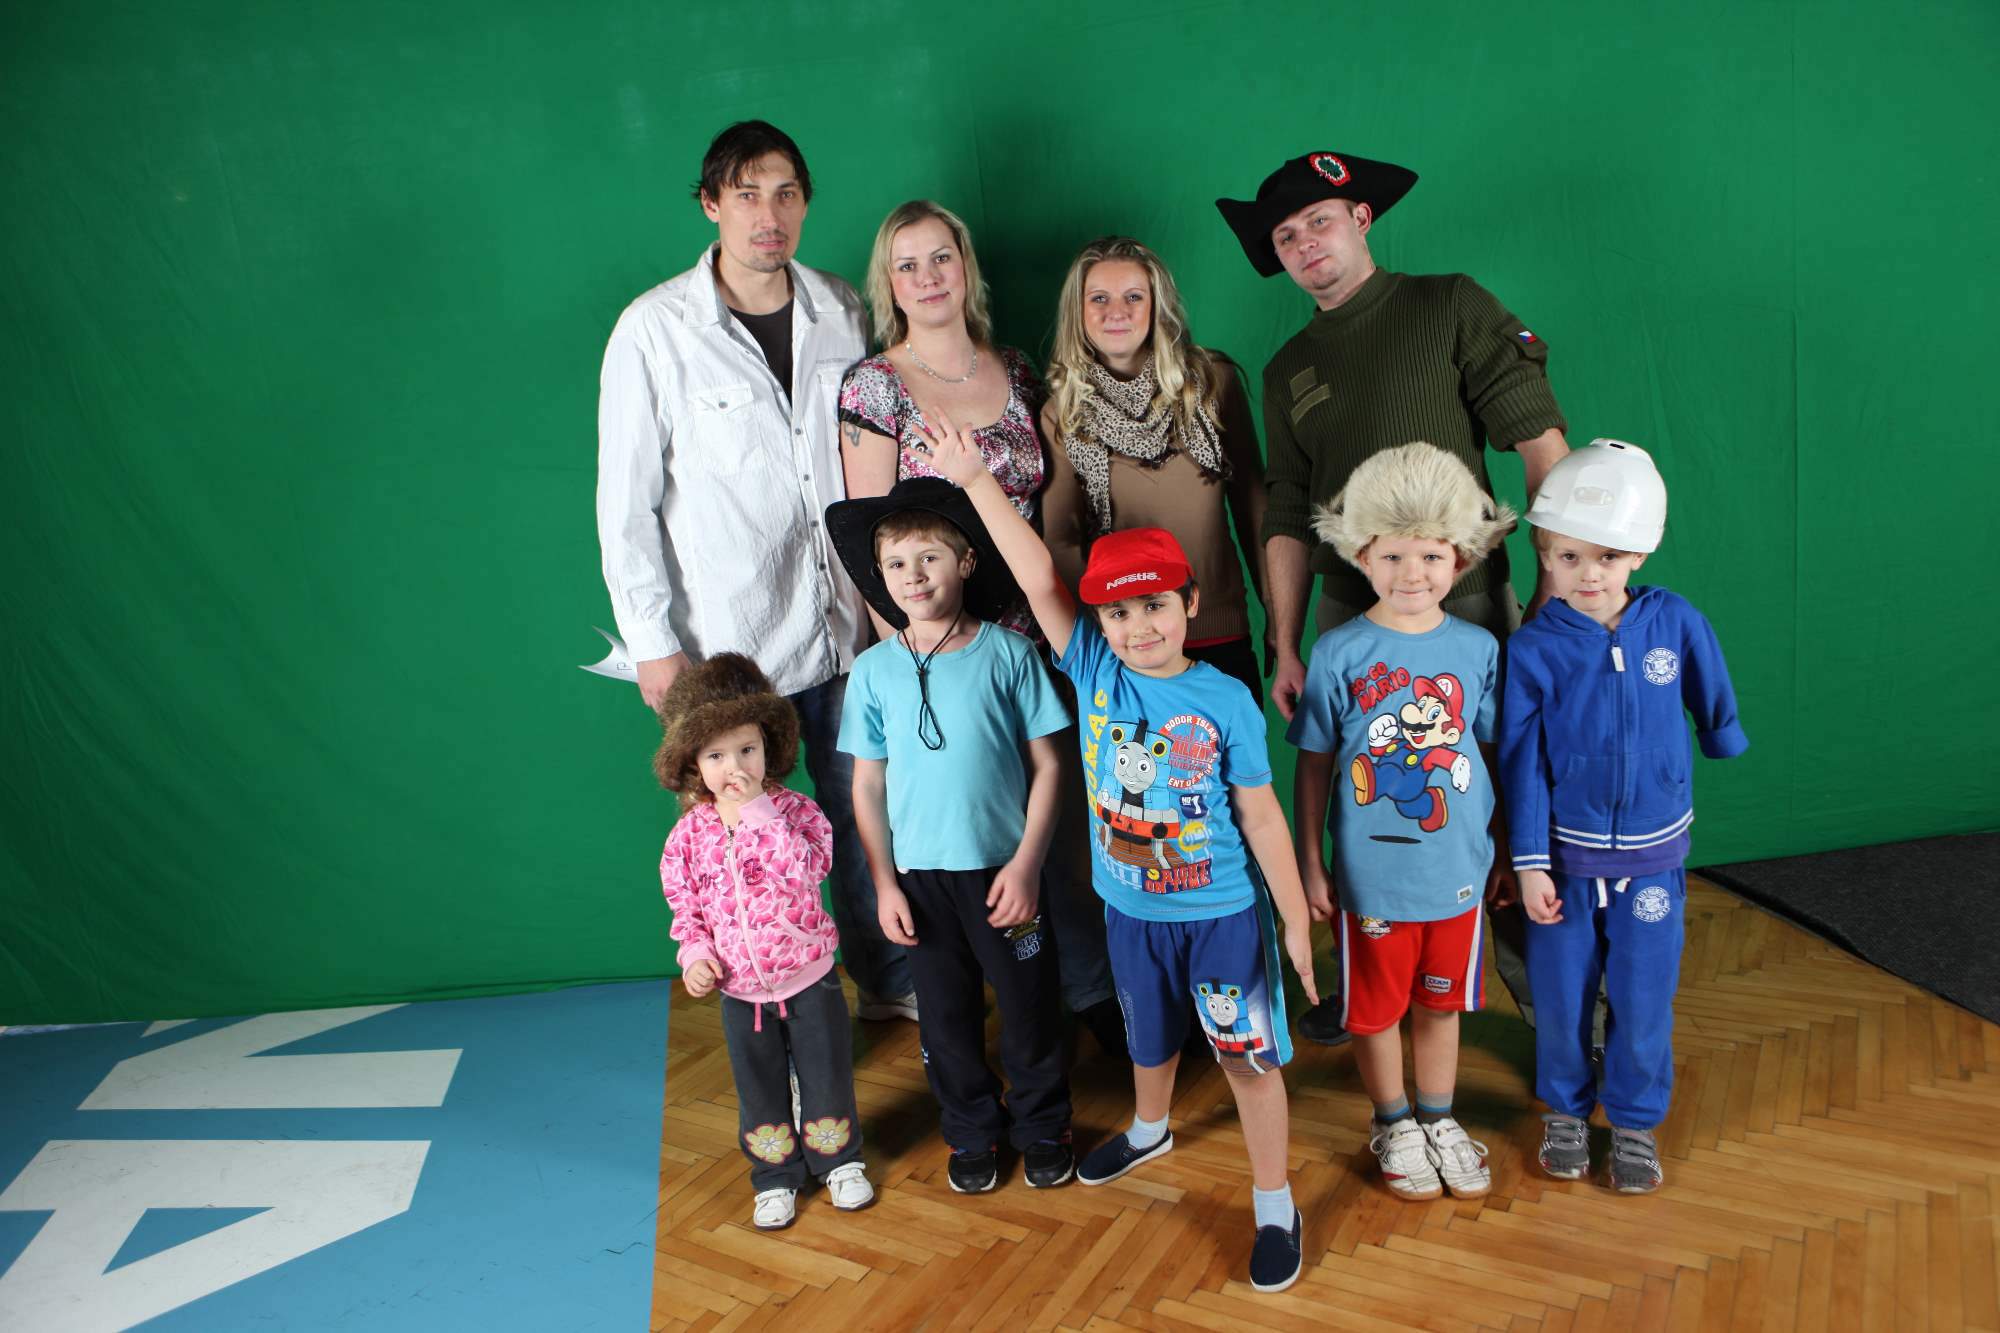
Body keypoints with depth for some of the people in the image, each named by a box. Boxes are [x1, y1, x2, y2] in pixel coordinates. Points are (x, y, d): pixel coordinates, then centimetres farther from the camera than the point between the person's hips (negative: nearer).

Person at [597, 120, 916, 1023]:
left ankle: (888, 981, 36)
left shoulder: (841, 312, 3)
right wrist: (653, 642, -7)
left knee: (863, 813, 15)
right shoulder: (654, 330, -9)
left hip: (845, 624, 4)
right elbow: (626, 503, -6)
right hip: (730, 643, -3)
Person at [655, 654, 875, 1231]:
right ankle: (776, 1176, 37)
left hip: (808, 976, -2)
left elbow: (805, 870, -29)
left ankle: (839, 1160, 38)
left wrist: (759, 812, -30)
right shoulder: (689, 834, -6)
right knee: (759, 1087, 17)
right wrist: (696, 955, -10)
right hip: (740, 989, 2)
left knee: (826, 1076, 14)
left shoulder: (796, 811, -12)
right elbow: (684, 905, 5)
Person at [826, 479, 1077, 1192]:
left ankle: (1041, 1128, 34)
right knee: (946, 1014, 14)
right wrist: (884, 884, 0)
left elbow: (1047, 764, -4)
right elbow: (867, 786, 4)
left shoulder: (1008, 653, -6)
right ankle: (972, 1133, 35)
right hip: (920, 875, 2)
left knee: (1029, 1005, 11)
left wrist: (1026, 864, -9)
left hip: (1003, 868, -1)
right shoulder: (874, 671, -1)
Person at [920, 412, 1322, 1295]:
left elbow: (1261, 816, -10)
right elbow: (1039, 580, -17)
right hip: (1132, 910, 4)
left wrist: (1296, 919, -7)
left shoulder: (1226, 701, -16)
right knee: (1150, 1040, 26)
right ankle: (1148, 1130, 56)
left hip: (1225, 914, -3)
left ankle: (1275, 1207, 25)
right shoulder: (1093, 671, -10)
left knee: (1249, 1054, 6)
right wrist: (974, 480, -21)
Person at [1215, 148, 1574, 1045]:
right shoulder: (1289, 371, 15)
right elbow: (1288, 520, 14)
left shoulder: (1449, 306, 2)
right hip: (1349, 616, 4)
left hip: (1465, 602, -4)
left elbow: (1542, 444, -4)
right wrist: (1285, 651, 7)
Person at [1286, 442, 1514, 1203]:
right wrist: (1310, 863, -3)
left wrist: (1504, 849, 10)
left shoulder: (1478, 649, -4)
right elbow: (1314, 766, -5)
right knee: (1375, 1005, 14)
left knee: (1442, 1000, 19)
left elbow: (1495, 753, 6)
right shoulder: (1339, 654, -12)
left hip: (1458, 869, 2)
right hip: (1373, 871, -2)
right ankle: (1393, 1125, 37)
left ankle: (1439, 1119, 41)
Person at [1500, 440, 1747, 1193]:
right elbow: (1523, 763, -8)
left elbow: (1714, 705, 10)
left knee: (1643, 998, 10)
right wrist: (1531, 863, -8)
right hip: (1566, 857, -1)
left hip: (1652, 857, 1)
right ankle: (1565, 1109, 35)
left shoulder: (1674, 623, -9)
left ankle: (1635, 1119, 32)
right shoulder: (1531, 650, -11)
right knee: (1560, 994, 12)